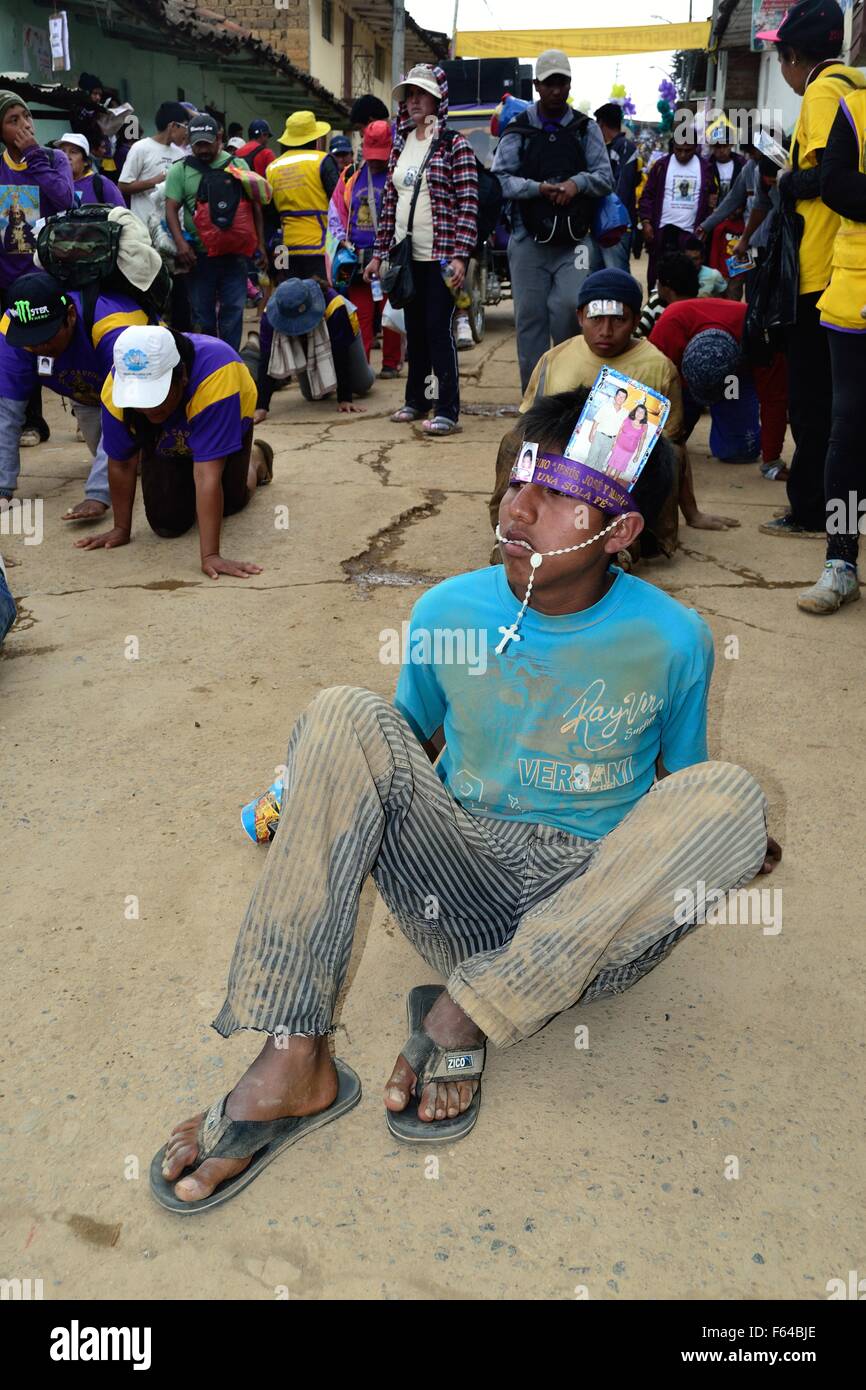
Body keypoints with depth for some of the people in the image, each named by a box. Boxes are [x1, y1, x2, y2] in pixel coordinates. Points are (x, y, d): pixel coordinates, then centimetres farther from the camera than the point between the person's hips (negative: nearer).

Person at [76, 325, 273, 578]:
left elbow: (208, 473, -49)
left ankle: (255, 458, 40)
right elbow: (121, 463, -21)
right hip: (164, 441, 2)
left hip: (226, 424, -2)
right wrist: (121, 529, -12)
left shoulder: (215, 376, -47)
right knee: (168, 523, -6)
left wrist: (210, 555, -50)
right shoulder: (115, 387, -36)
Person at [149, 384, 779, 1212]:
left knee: (727, 796, -28)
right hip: (460, 889, 2)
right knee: (345, 718, -20)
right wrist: (317, 802, 1)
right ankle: (292, 1063, -28)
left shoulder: (673, 640, -3)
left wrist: (721, 845, -3)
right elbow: (409, 745, 14)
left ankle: (463, 1017, -24)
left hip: (596, 926, -1)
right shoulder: (446, 612, 1)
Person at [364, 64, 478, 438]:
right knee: (414, 330, 12)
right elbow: (389, 202, 17)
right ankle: (416, 399, 24)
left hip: (440, 257, -6)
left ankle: (447, 410, -3)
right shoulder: (400, 146, 14)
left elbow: (468, 205, -11)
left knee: (439, 329, -8)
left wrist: (460, 256, -20)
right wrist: (379, 253, 12)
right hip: (406, 256, 6)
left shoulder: (454, 144, -4)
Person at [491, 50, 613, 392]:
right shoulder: (518, 129, 7)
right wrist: (538, 188, -15)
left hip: (573, 240, 0)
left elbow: (606, 178, 9)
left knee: (569, 306, -17)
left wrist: (578, 181, -10)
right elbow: (500, 180, -1)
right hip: (528, 240, 0)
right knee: (530, 316, 0)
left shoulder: (586, 129, 12)